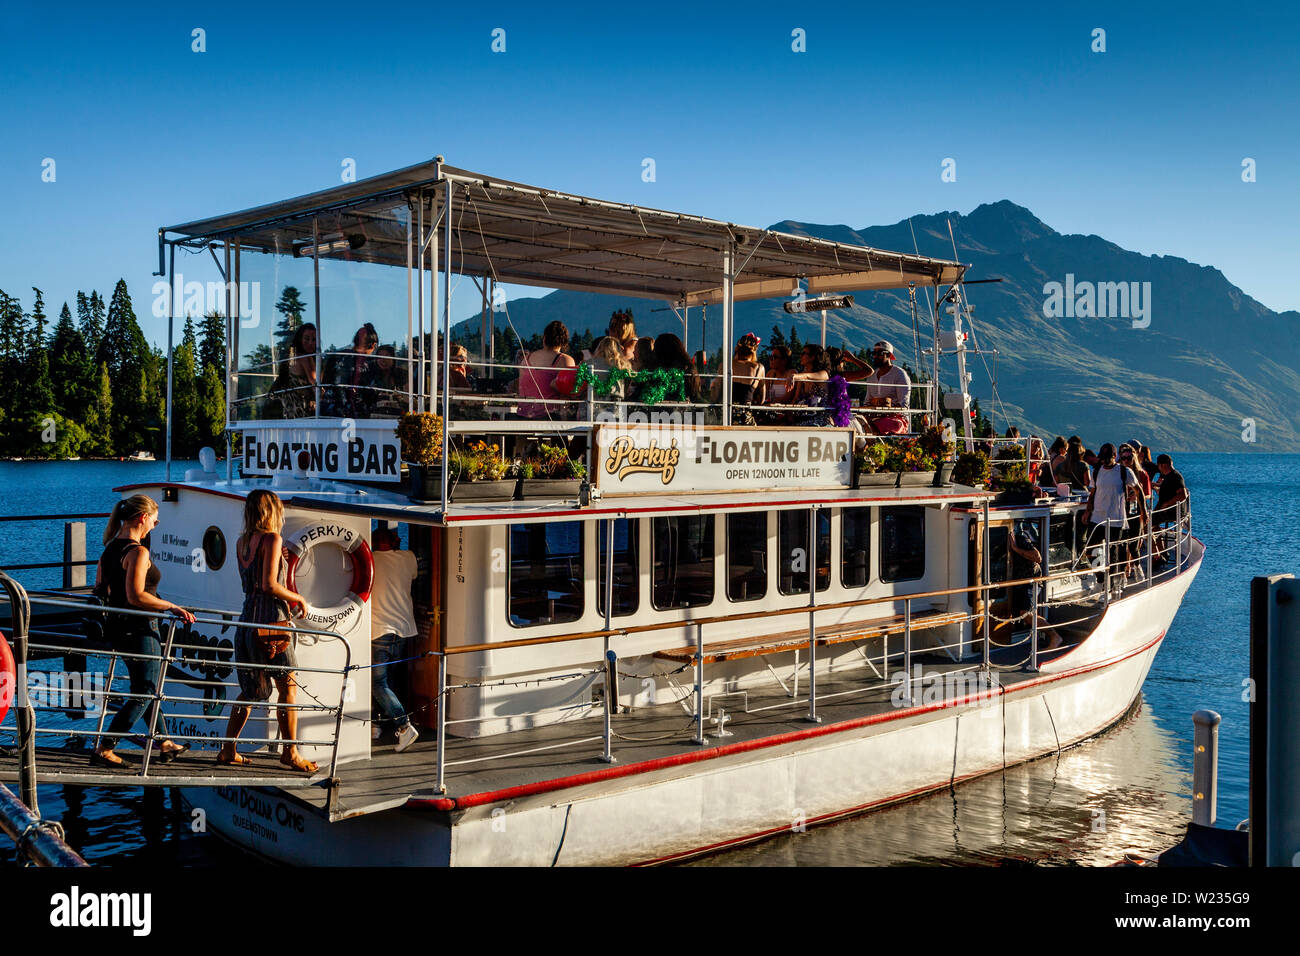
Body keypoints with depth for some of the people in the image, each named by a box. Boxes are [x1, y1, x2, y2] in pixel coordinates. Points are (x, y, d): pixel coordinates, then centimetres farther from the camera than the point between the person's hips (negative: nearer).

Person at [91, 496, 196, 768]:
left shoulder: (109, 549, 9)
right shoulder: (137, 551, -19)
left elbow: (100, 590, 15)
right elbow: (136, 596, -26)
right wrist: (171, 607, -20)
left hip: (118, 629, 10)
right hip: (140, 630, -10)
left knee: (148, 688, 20)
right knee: (144, 694, 1)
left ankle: (165, 744, 31)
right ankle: (104, 750, 0)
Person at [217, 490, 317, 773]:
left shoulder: (241, 542, 14)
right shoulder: (272, 539, -10)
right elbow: (269, 585, -17)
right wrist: (298, 598, -4)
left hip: (248, 620, 8)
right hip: (271, 619, -8)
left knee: (251, 689, 15)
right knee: (288, 686, 0)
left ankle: (228, 749, 16)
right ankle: (290, 752, 2)